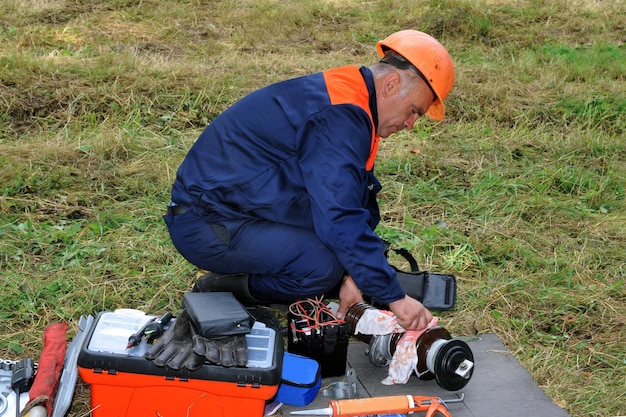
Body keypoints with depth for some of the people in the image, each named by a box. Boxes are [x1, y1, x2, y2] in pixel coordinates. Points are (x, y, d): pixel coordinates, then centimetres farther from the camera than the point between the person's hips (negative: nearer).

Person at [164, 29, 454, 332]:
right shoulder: (339, 115, -24)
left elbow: (356, 204, 10)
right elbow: (341, 219, -31)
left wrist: (353, 275, -3)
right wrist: (395, 297, -25)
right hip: (206, 225, -10)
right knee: (323, 265, -28)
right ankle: (220, 292, -5)